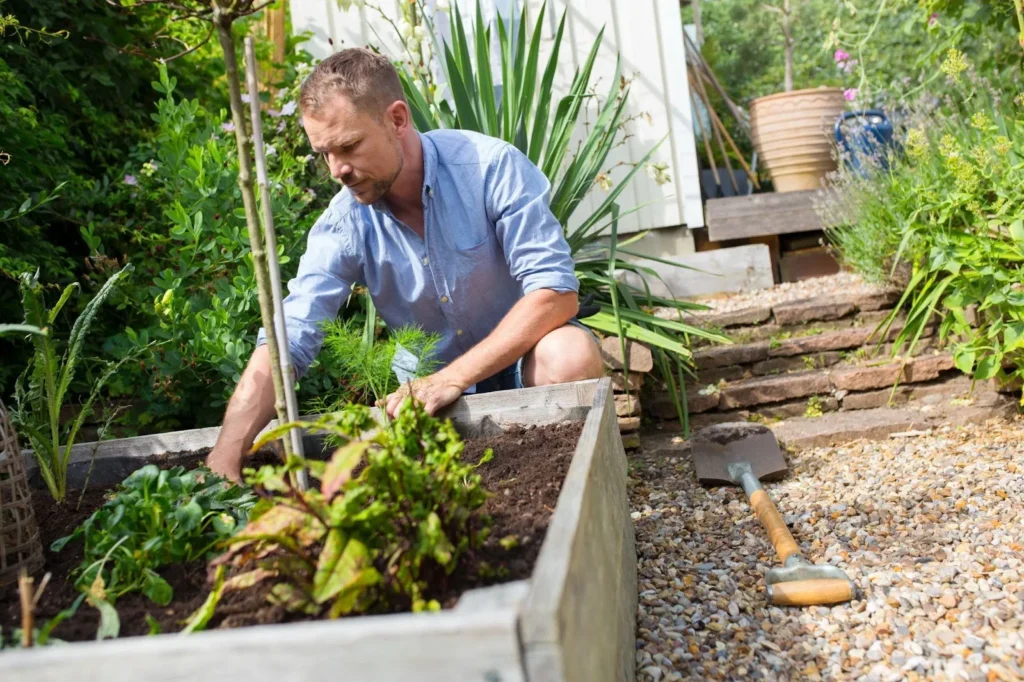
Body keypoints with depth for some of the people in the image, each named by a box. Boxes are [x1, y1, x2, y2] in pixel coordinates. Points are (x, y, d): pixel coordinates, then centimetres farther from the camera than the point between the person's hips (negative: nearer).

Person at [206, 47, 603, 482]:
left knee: (567, 355, -35)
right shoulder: (345, 223, -11)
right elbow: (284, 343, -17)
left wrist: (454, 377, -32)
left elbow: (556, 291, -24)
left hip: (523, 355, -2)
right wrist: (225, 458, -31)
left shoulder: (491, 166, -19)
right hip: (435, 386, 3)